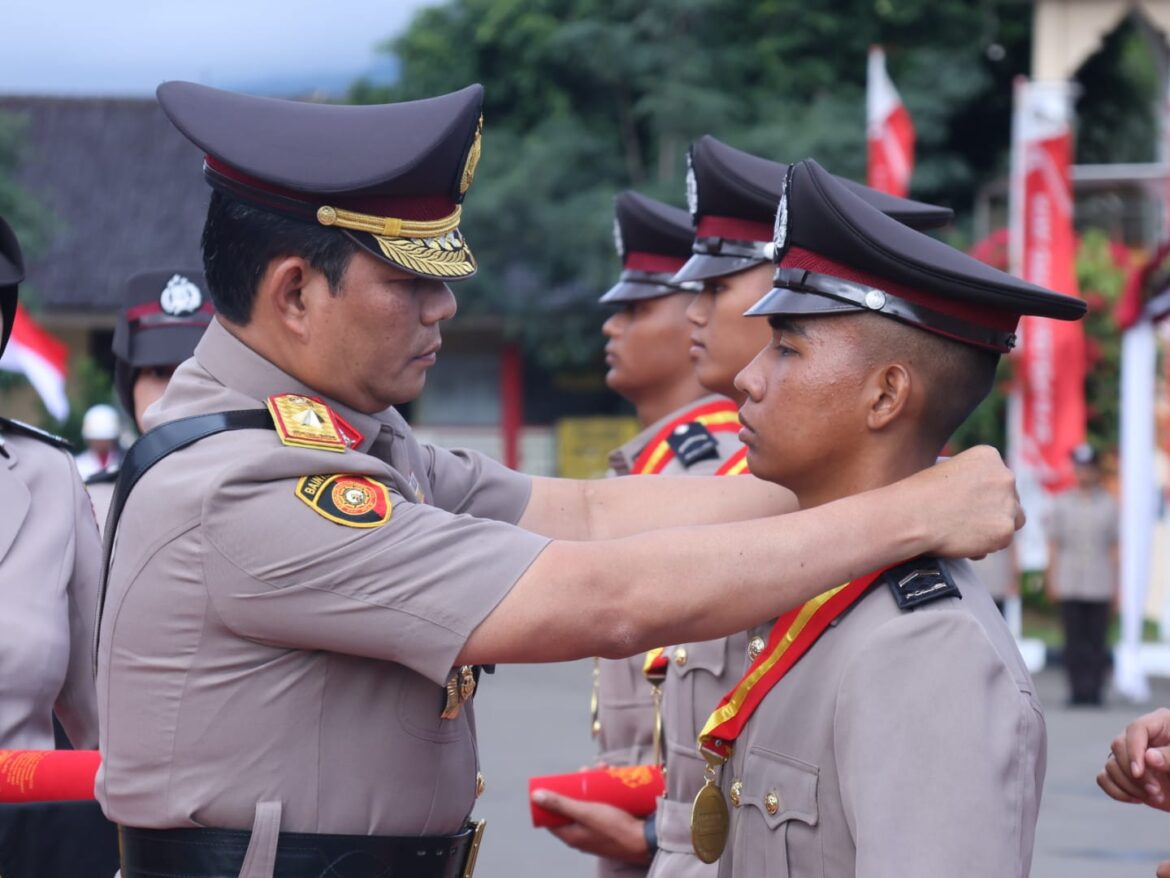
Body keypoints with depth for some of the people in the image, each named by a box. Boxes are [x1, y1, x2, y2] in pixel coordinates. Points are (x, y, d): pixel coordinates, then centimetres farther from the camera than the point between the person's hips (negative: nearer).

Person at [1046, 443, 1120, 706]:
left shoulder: (1108, 504, 9)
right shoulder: (1061, 503, 9)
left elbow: (1113, 546, 10)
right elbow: (1054, 544, 9)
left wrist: (1114, 583, 5)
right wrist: (1052, 579, 2)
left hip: (1099, 584, 0)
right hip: (1069, 583, 0)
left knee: (1098, 638, -4)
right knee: (1074, 638, -3)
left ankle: (1096, 688, 0)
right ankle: (1077, 688, 0)